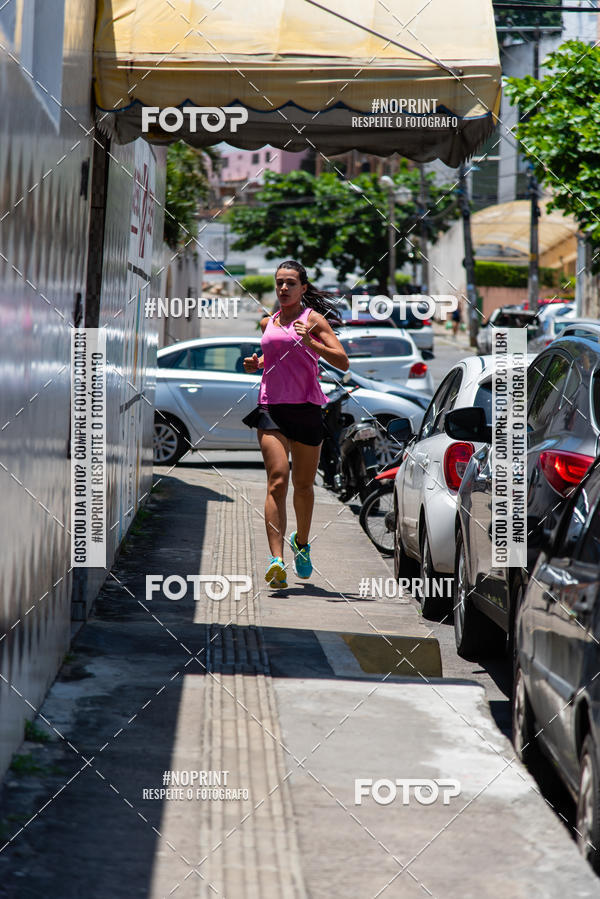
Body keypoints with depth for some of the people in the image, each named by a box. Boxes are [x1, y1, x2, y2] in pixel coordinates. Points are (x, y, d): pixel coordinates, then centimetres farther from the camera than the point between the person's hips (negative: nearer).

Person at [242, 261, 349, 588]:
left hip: (306, 408, -1)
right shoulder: (268, 323, 14)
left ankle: (301, 543, 37)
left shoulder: (313, 319, 1)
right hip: (271, 408, 2)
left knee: (303, 485, 9)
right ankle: (276, 559, -25)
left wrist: (311, 342, -21)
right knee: (277, 480, -16)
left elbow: (343, 362, -8)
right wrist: (257, 364, 12)